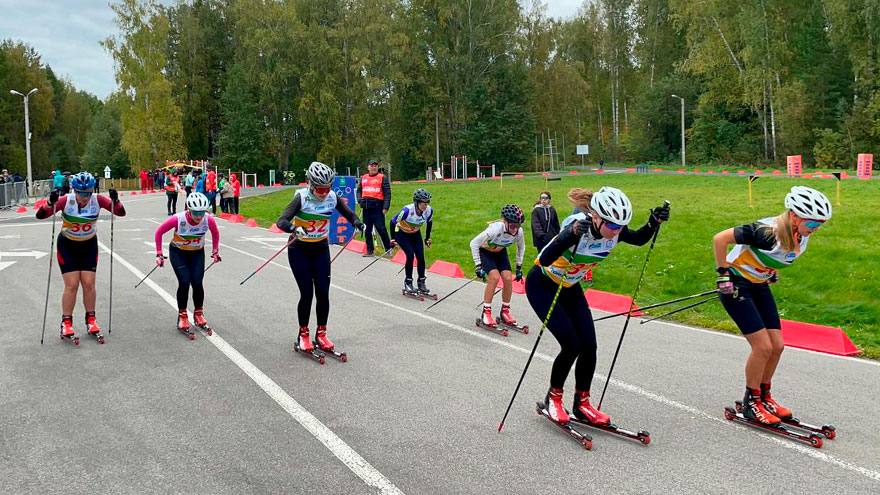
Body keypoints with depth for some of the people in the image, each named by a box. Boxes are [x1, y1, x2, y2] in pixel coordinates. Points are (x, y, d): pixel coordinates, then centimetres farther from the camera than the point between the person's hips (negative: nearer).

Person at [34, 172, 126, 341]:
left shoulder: (97, 200, -17)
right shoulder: (66, 201, -22)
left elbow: (121, 213, -18)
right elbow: (40, 215, -24)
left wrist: (115, 201, -37)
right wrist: (51, 203, -43)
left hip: (89, 245, 2)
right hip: (68, 246, -2)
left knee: (89, 284, 0)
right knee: (72, 285, -7)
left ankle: (91, 320, 14)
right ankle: (66, 323, 4)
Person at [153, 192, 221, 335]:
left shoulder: (209, 219, -25)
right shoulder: (178, 219, -32)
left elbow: (215, 233, -1)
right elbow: (159, 232, -15)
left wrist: (215, 252, 3)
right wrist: (159, 254, -13)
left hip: (197, 253, 2)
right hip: (178, 252, -2)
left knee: (197, 282, -8)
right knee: (184, 282, -14)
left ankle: (198, 314, 13)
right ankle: (182, 316, 4)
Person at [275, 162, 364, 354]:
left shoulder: (332, 197, -10)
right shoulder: (302, 198, -21)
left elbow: (348, 214, 5)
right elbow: (281, 221, -29)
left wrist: (358, 223, -18)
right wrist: (294, 228, -50)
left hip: (321, 250, 3)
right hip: (299, 250, -3)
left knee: (323, 293, -1)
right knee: (307, 293, -6)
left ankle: (321, 334, 15)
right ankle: (303, 335, 11)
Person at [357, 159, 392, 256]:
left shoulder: (383, 177, 2)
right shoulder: (363, 178, 16)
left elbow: (387, 193, -3)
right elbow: (358, 190, 23)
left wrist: (386, 207, -11)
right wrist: (360, 200, 4)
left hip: (377, 207, -5)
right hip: (366, 208, 5)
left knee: (381, 229, -8)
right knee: (367, 230, 9)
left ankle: (388, 249, 1)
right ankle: (369, 250, 17)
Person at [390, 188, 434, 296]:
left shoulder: (429, 210, -21)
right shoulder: (408, 210, -36)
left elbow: (429, 222, 2)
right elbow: (393, 222, -23)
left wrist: (428, 237, 8)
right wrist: (393, 239, -18)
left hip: (415, 234, 4)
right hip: (402, 234, -4)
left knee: (421, 257, -7)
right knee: (410, 255, -18)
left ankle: (421, 283, 7)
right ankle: (408, 283, -3)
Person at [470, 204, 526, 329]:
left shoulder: (519, 231, -24)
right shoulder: (496, 229, -39)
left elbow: (521, 247, -1)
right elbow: (474, 243, -31)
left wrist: (519, 267, 1)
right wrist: (478, 266, -31)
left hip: (500, 252, 4)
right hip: (485, 252, -4)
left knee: (508, 278, -11)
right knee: (494, 277, -23)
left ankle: (505, 312, 6)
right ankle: (486, 313, -13)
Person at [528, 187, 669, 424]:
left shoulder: (614, 231, -17)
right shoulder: (578, 226, -35)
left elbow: (639, 239, 5)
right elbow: (544, 260, -47)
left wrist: (654, 222, -15)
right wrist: (571, 235, -61)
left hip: (570, 288, 6)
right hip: (542, 286, -6)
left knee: (589, 346, -2)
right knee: (571, 345, -14)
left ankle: (581, 404, 18)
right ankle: (553, 398, 10)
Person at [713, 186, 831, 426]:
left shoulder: (802, 237, -7)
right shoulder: (767, 231, -32)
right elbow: (720, 238, -31)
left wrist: (772, 272, 15)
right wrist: (723, 273, -24)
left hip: (760, 286, 8)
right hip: (735, 285, -8)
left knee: (777, 345, 5)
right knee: (763, 346, -10)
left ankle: (764, 396, 24)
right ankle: (751, 403, 7)